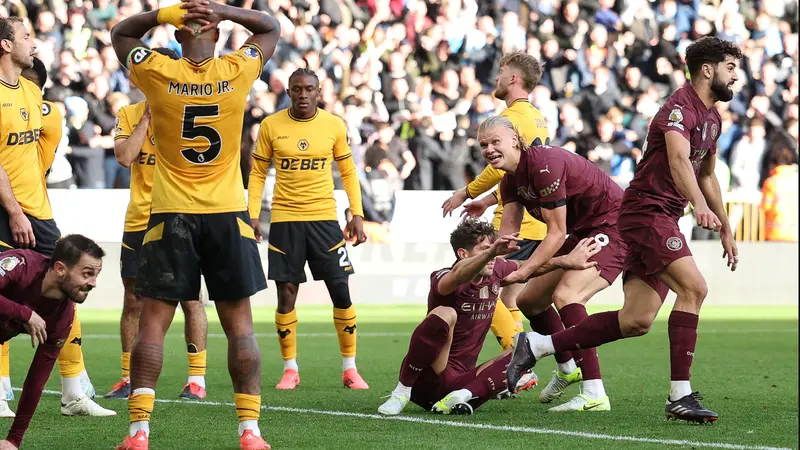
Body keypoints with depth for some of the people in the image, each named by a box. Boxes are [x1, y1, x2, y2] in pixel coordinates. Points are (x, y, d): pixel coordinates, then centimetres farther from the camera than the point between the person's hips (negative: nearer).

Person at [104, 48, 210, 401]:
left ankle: (197, 378, 2)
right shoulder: (129, 114, 5)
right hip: (139, 223, 3)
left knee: (190, 298, -4)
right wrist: (147, 116, -8)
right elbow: (124, 157, -9)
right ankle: (128, 379, 16)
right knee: (133, 301, 6)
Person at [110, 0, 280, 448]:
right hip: (228, 214, 1)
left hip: (170, 217, 0)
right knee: (239, 323, 5)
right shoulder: (237, 72, -4)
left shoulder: (158, 73, -5)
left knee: (154, 322, 1)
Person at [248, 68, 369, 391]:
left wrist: (357, 213, 2)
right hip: (284, 219, 0)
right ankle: (290, 368, 11)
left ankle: (349, 368, 7)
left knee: (341, 291, -3)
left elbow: (348, 172, 9)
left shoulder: (334, 125, 2)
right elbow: (257, 172, 7)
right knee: (286, 292, -1)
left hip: (324, 218, 0)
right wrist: (252, 214, -2)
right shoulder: (271, 126, 0)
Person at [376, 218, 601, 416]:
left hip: (461, 379, 7)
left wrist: (566, 261, 3)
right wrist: (491, 251, -60)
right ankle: (401, 393, -21)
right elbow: (458, 276, -41)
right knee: (444, 314, -30)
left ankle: (464, 395, -24)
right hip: (425, 383, -7)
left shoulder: (496, 272, 3)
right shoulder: (442, 278, -18)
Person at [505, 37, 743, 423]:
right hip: (647, 212, -9)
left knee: (635, 321, 1)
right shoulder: (680, 107, -14)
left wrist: (725, 229, 31)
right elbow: (678, 159, -34)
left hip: (663, 220, 9)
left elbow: (706, 175, 30)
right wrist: (700, 206, -50)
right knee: (693, 287, -24)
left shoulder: (712, 117, 17)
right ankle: (680, 396, -23)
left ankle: (537, 346, 10)